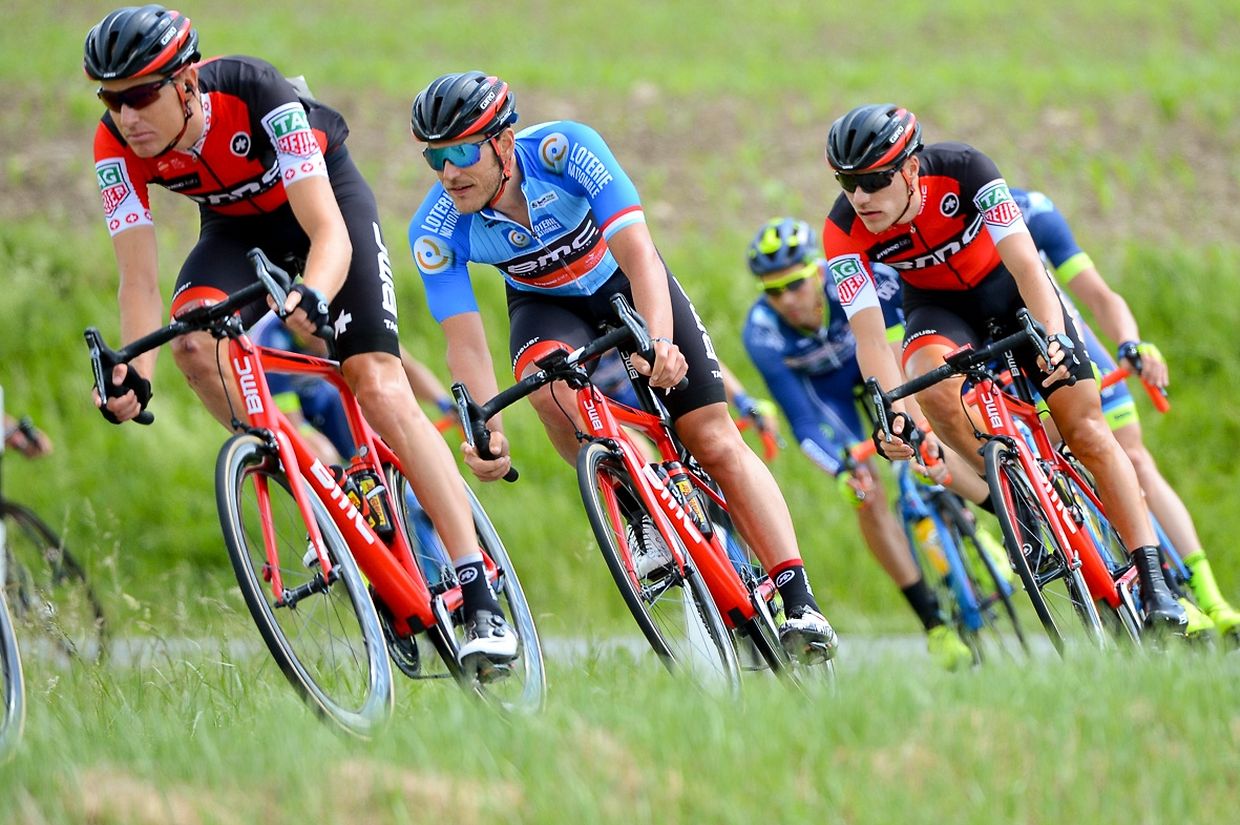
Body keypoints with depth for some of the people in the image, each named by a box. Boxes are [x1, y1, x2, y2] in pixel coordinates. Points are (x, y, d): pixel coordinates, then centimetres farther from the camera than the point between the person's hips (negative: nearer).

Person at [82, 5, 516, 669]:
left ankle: (482, 601, -20)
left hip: (324, 197, -4)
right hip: (236, 226, 4)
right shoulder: (117, 147, -25)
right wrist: (135, 376, -39)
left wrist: (312, 296, -61)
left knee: (379, 388, -18)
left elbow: (329, 233, -40)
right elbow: (139, 279, -23)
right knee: (194, 343, -28)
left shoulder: (257, 97, -37)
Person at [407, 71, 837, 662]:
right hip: (546, 304, 1)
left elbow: (638, 255, -38)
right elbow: (464, 342, -26)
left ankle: (799, 605, -11)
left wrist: (659, 341, -55)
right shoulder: (436, 230, -26)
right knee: (550, 381, -35)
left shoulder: (565, 149, -33)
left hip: (623, 281, -1)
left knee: (717, 442, -10)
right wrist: (487, 430, -43)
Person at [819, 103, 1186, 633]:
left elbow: (1026, 265, -35)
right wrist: (891, 416, -47)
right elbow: (869, 333, -31)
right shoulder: (844, 232, -27)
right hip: (937, 305, 1)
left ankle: (1154, 583, -10)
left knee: (1084, 424, -11)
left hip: (1006, 285, -1)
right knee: (934, 386, -33)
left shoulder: (962, 170, -32)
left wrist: (1053, 337, -52)